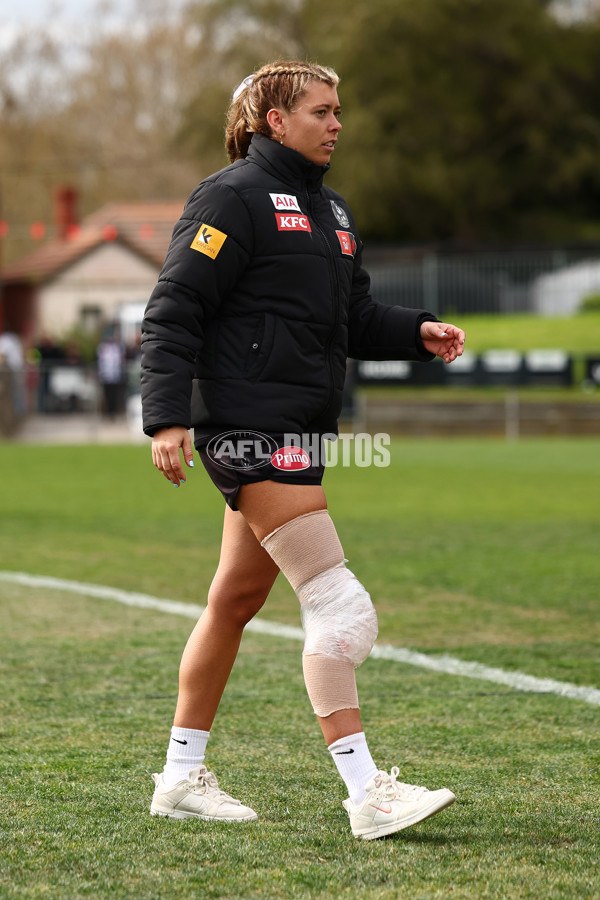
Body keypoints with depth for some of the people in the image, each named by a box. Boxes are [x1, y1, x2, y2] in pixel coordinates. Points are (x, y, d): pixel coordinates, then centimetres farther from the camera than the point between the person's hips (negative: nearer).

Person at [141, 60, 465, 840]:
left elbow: (355, 318, 23)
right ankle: (366, 793, -14)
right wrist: (167, 417, -19)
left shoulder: (329, 209, 20)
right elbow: (174, 311, -12)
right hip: (250, 423, -9)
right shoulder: (234, 198, -7)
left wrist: (418, 333, 4)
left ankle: (182, 777, 23)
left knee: (237, 601, 14)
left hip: (299, 431, 9)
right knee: (337, 600, -14)